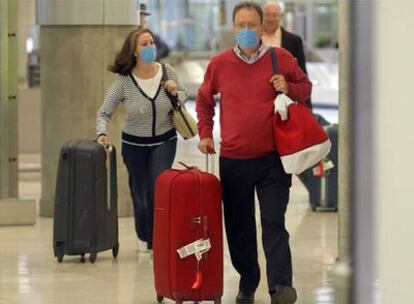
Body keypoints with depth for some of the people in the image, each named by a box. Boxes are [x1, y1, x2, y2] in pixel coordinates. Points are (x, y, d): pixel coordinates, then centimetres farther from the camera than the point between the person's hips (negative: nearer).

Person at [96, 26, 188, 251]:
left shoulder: (167, 72, -7)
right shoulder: (124, 80, -13)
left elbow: (184, 98, 10)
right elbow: (104, 113, -7)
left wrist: (175, 92, -13)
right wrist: (102, 134, -25)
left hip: (164, 142, 0)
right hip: (134, 144, 0)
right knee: (139, 192, 11)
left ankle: (156, 240, -5)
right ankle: (144, 235, 33)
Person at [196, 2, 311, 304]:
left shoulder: (281, 58, 0)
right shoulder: (219, 63, 3)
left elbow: (306, 87, 13)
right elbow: (204, 100, 20)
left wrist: (289, 88, -8)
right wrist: (205, 133, 11)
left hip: (272, 160, -2)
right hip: (233, 162, 2)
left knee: (274, 224, -10)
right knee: (239, 228, 9)